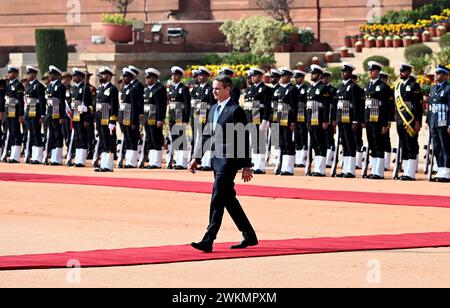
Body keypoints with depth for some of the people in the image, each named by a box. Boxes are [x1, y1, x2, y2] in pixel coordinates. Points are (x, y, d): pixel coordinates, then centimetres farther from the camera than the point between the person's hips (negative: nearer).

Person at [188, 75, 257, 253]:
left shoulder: (236, 111, -10)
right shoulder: (214, 109, 16)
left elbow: (243, 140, -10)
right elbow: (207, 136, 20)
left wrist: (246, 167, -11)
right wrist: (196, 158, 13)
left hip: (229, 160, -9)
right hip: (217, 159, 9)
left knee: (218, 199, -13)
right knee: (229, 199, 14)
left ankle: (208, 241, -15)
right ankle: (249, 236, 24)